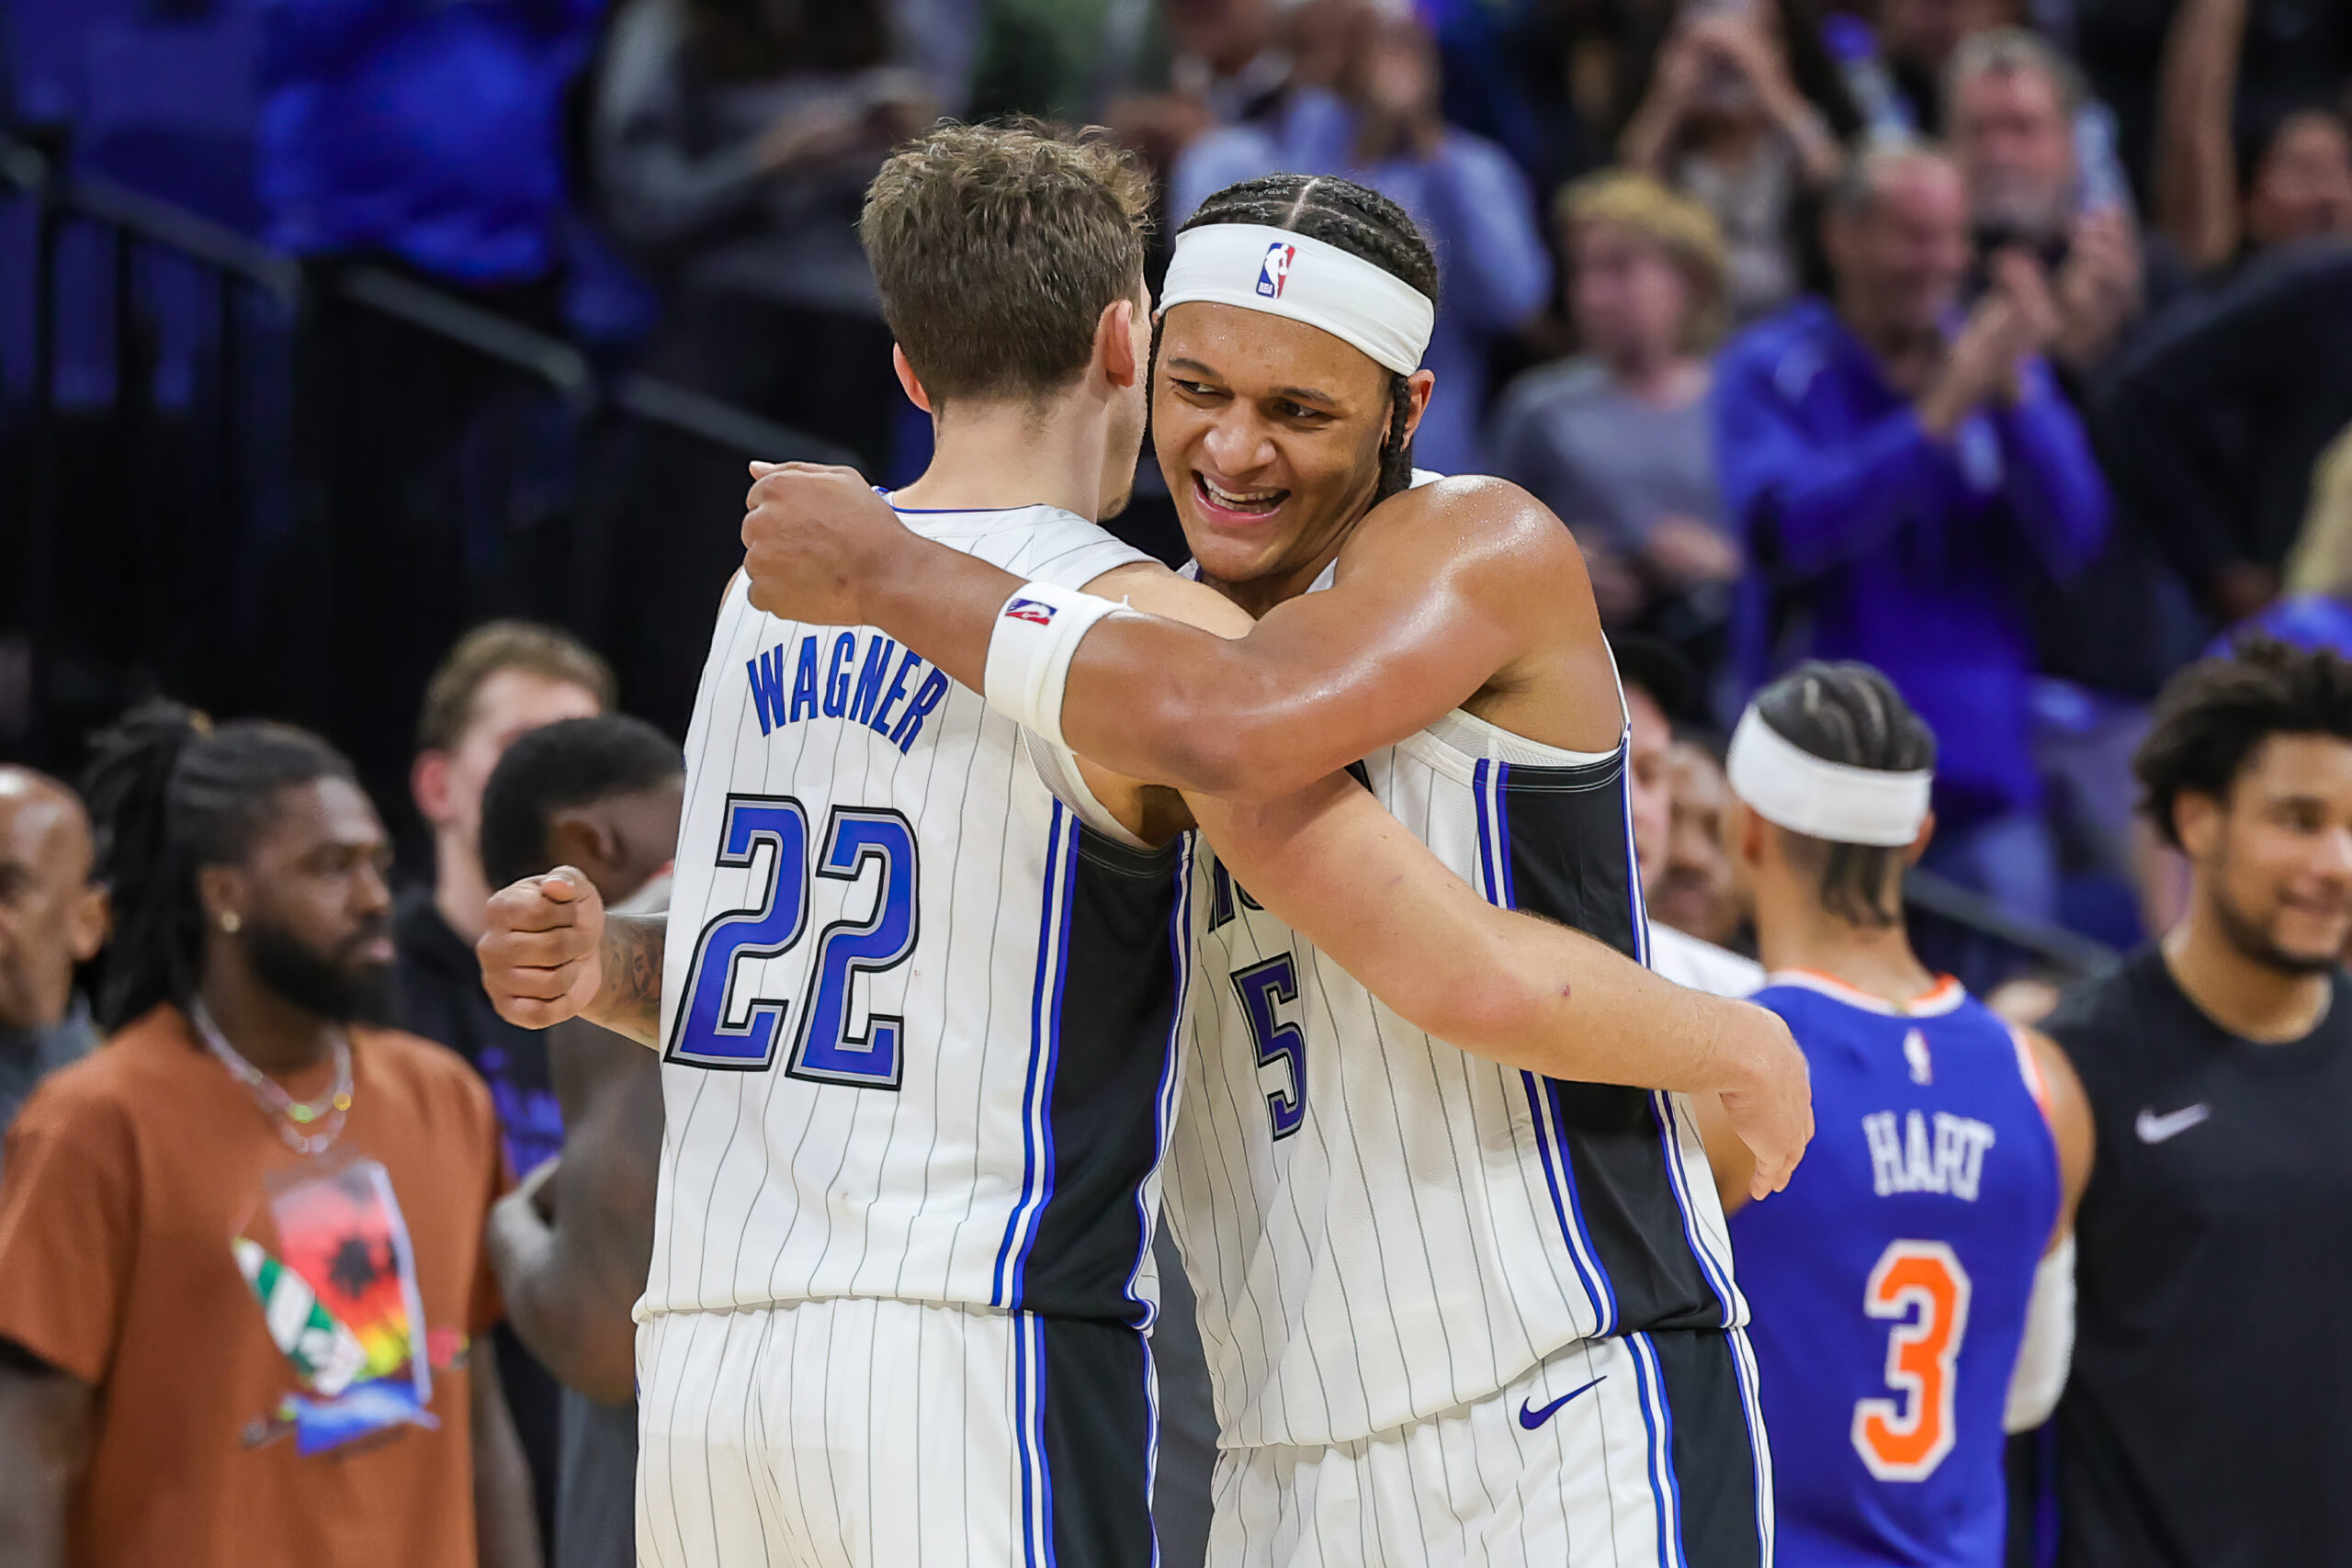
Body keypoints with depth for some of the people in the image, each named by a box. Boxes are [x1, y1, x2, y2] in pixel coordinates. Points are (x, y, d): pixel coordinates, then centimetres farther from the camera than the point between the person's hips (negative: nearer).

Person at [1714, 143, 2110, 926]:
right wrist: (1938, 418, -21)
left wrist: (2013, 397, -15)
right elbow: (1782, 531, -17)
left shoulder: (1997, 361, 10)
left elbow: (2069, 541, -1)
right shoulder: (1770, 371, 0)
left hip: (1982, 779, 3)